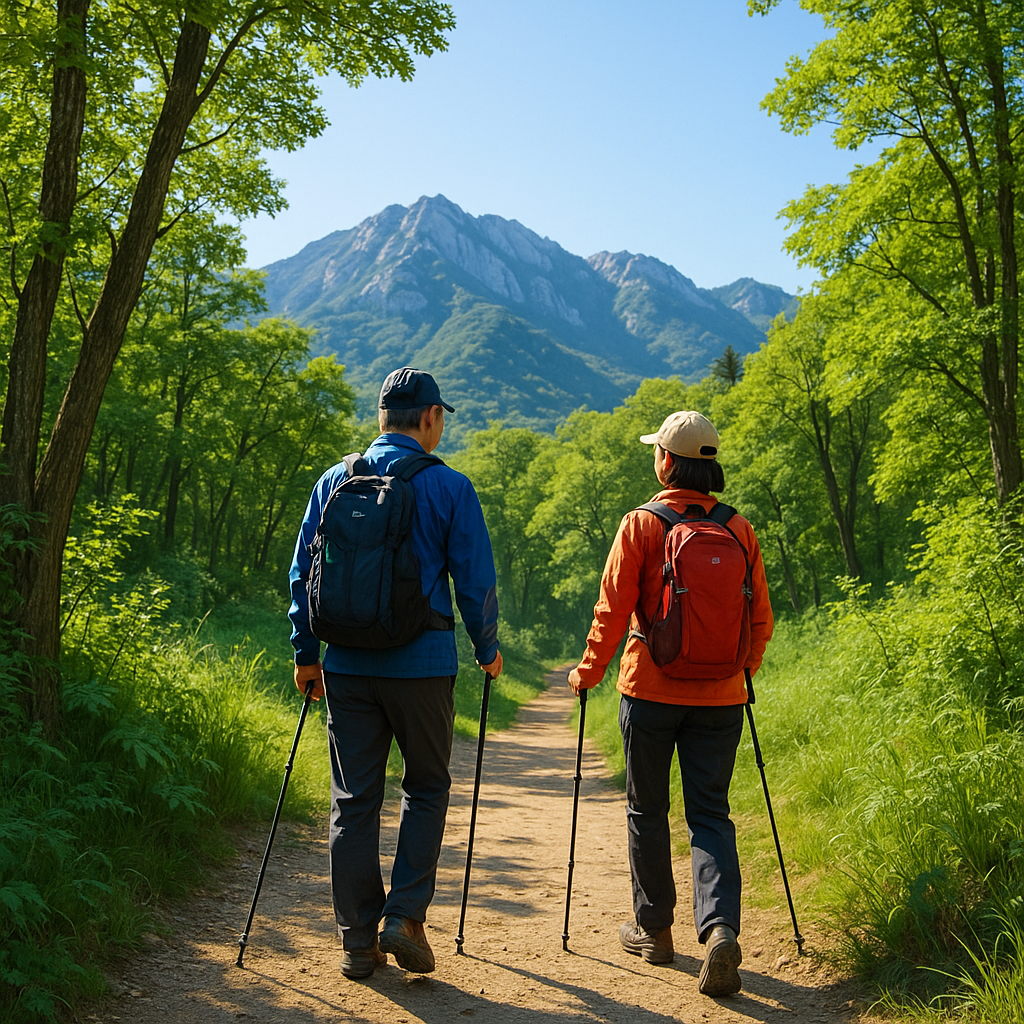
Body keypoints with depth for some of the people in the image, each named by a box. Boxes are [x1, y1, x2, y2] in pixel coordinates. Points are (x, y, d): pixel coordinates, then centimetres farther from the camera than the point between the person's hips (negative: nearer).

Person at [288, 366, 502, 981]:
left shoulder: (335, 481, 6)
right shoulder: (449, 487, -4)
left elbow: (302, 573, 8)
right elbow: (475, 580, -3)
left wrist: (306, 652, 17)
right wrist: (488, 649, 12)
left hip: (347, 665, 3)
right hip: (422, 665, -3)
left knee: (354, 799, 8)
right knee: (426, 787, 15)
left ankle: (359, 941, 13)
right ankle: (405, 916, 6)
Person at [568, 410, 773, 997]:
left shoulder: (641, 525, -8)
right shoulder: (739, 530, 2)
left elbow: (613, 610, -8)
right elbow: (761, 618, 6)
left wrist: (589, 672, 6)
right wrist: (743, 671, 23)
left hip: (652, 690, -2)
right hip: (720, 697, 3)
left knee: (647, 811, 14)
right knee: (711, 815, 8)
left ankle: (655, 930, 25)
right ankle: (721, 928, -11)